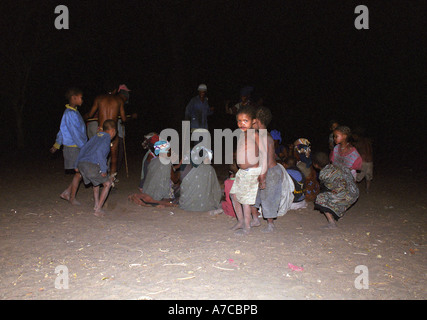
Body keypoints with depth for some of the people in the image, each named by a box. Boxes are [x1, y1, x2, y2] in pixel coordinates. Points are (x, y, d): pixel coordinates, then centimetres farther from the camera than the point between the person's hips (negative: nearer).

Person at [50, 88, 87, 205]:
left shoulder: (74, 112, 14)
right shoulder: (70, 114, -17)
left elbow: (62, 130, 21)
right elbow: (75, 134, -21)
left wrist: (57, 145, 25)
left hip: (78, 147, 9)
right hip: (73, 148, -9)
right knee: (79, 173, 0)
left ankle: (66, 193, 20)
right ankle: (72, 198, 13)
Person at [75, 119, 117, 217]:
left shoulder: (96, 136, 25)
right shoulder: (107, 137, 1)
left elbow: (84, 148, 23)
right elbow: (99, 151, -15)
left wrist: (77, 165, 28)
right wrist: (103, 169, -15)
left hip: (81, 164, 8)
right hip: (92, 165, -8)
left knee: (96, 182, 32)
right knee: (107, 183, 10)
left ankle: (96, 206, 31)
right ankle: (98, 209, 6)